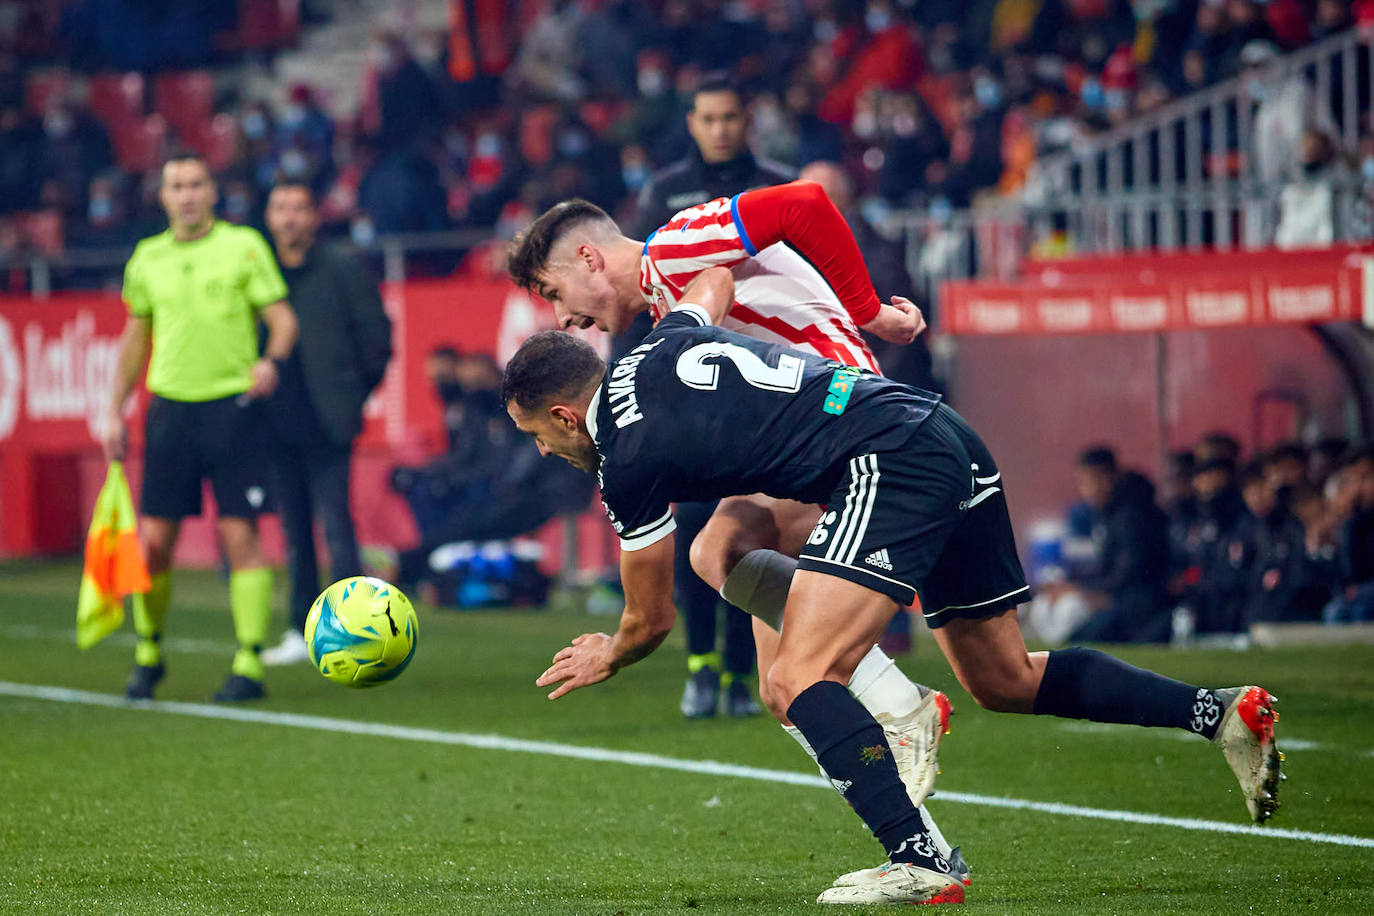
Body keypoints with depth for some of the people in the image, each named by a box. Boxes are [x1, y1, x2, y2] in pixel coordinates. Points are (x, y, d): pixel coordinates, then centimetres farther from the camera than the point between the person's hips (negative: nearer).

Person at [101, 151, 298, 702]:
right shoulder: (147, 258, 11)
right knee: (154, 539, 2)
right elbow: (136, 336, 20)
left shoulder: (243, 245, 0)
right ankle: (148, 652, 19)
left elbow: (282, 315, -1)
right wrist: (115, 412, 16)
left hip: (233, 405, -3)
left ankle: (249, 663, -3)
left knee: (240, 535, -7)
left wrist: (272, 360, -21)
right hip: (170, 406, 3)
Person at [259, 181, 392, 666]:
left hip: (326, 423, -4)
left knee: (335, 522, -10)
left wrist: (353, 395, 0)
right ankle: (302, 629, 15)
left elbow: (375, 334, 0)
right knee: (294, 528, 9)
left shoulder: (342, 268, -1)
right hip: (277, 422, 4)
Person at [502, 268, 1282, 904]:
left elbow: (652, 621, 9)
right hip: (949, 439, 10)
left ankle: (920, 862, -28)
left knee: (795, 681, -17)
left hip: (888, 465, -10)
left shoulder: (629, 460, -4)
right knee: (1004, 680, 20)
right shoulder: (659, 347, 16)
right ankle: (1221, 713, 18)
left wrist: (607, 659, 30)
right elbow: (718, 276, 40)